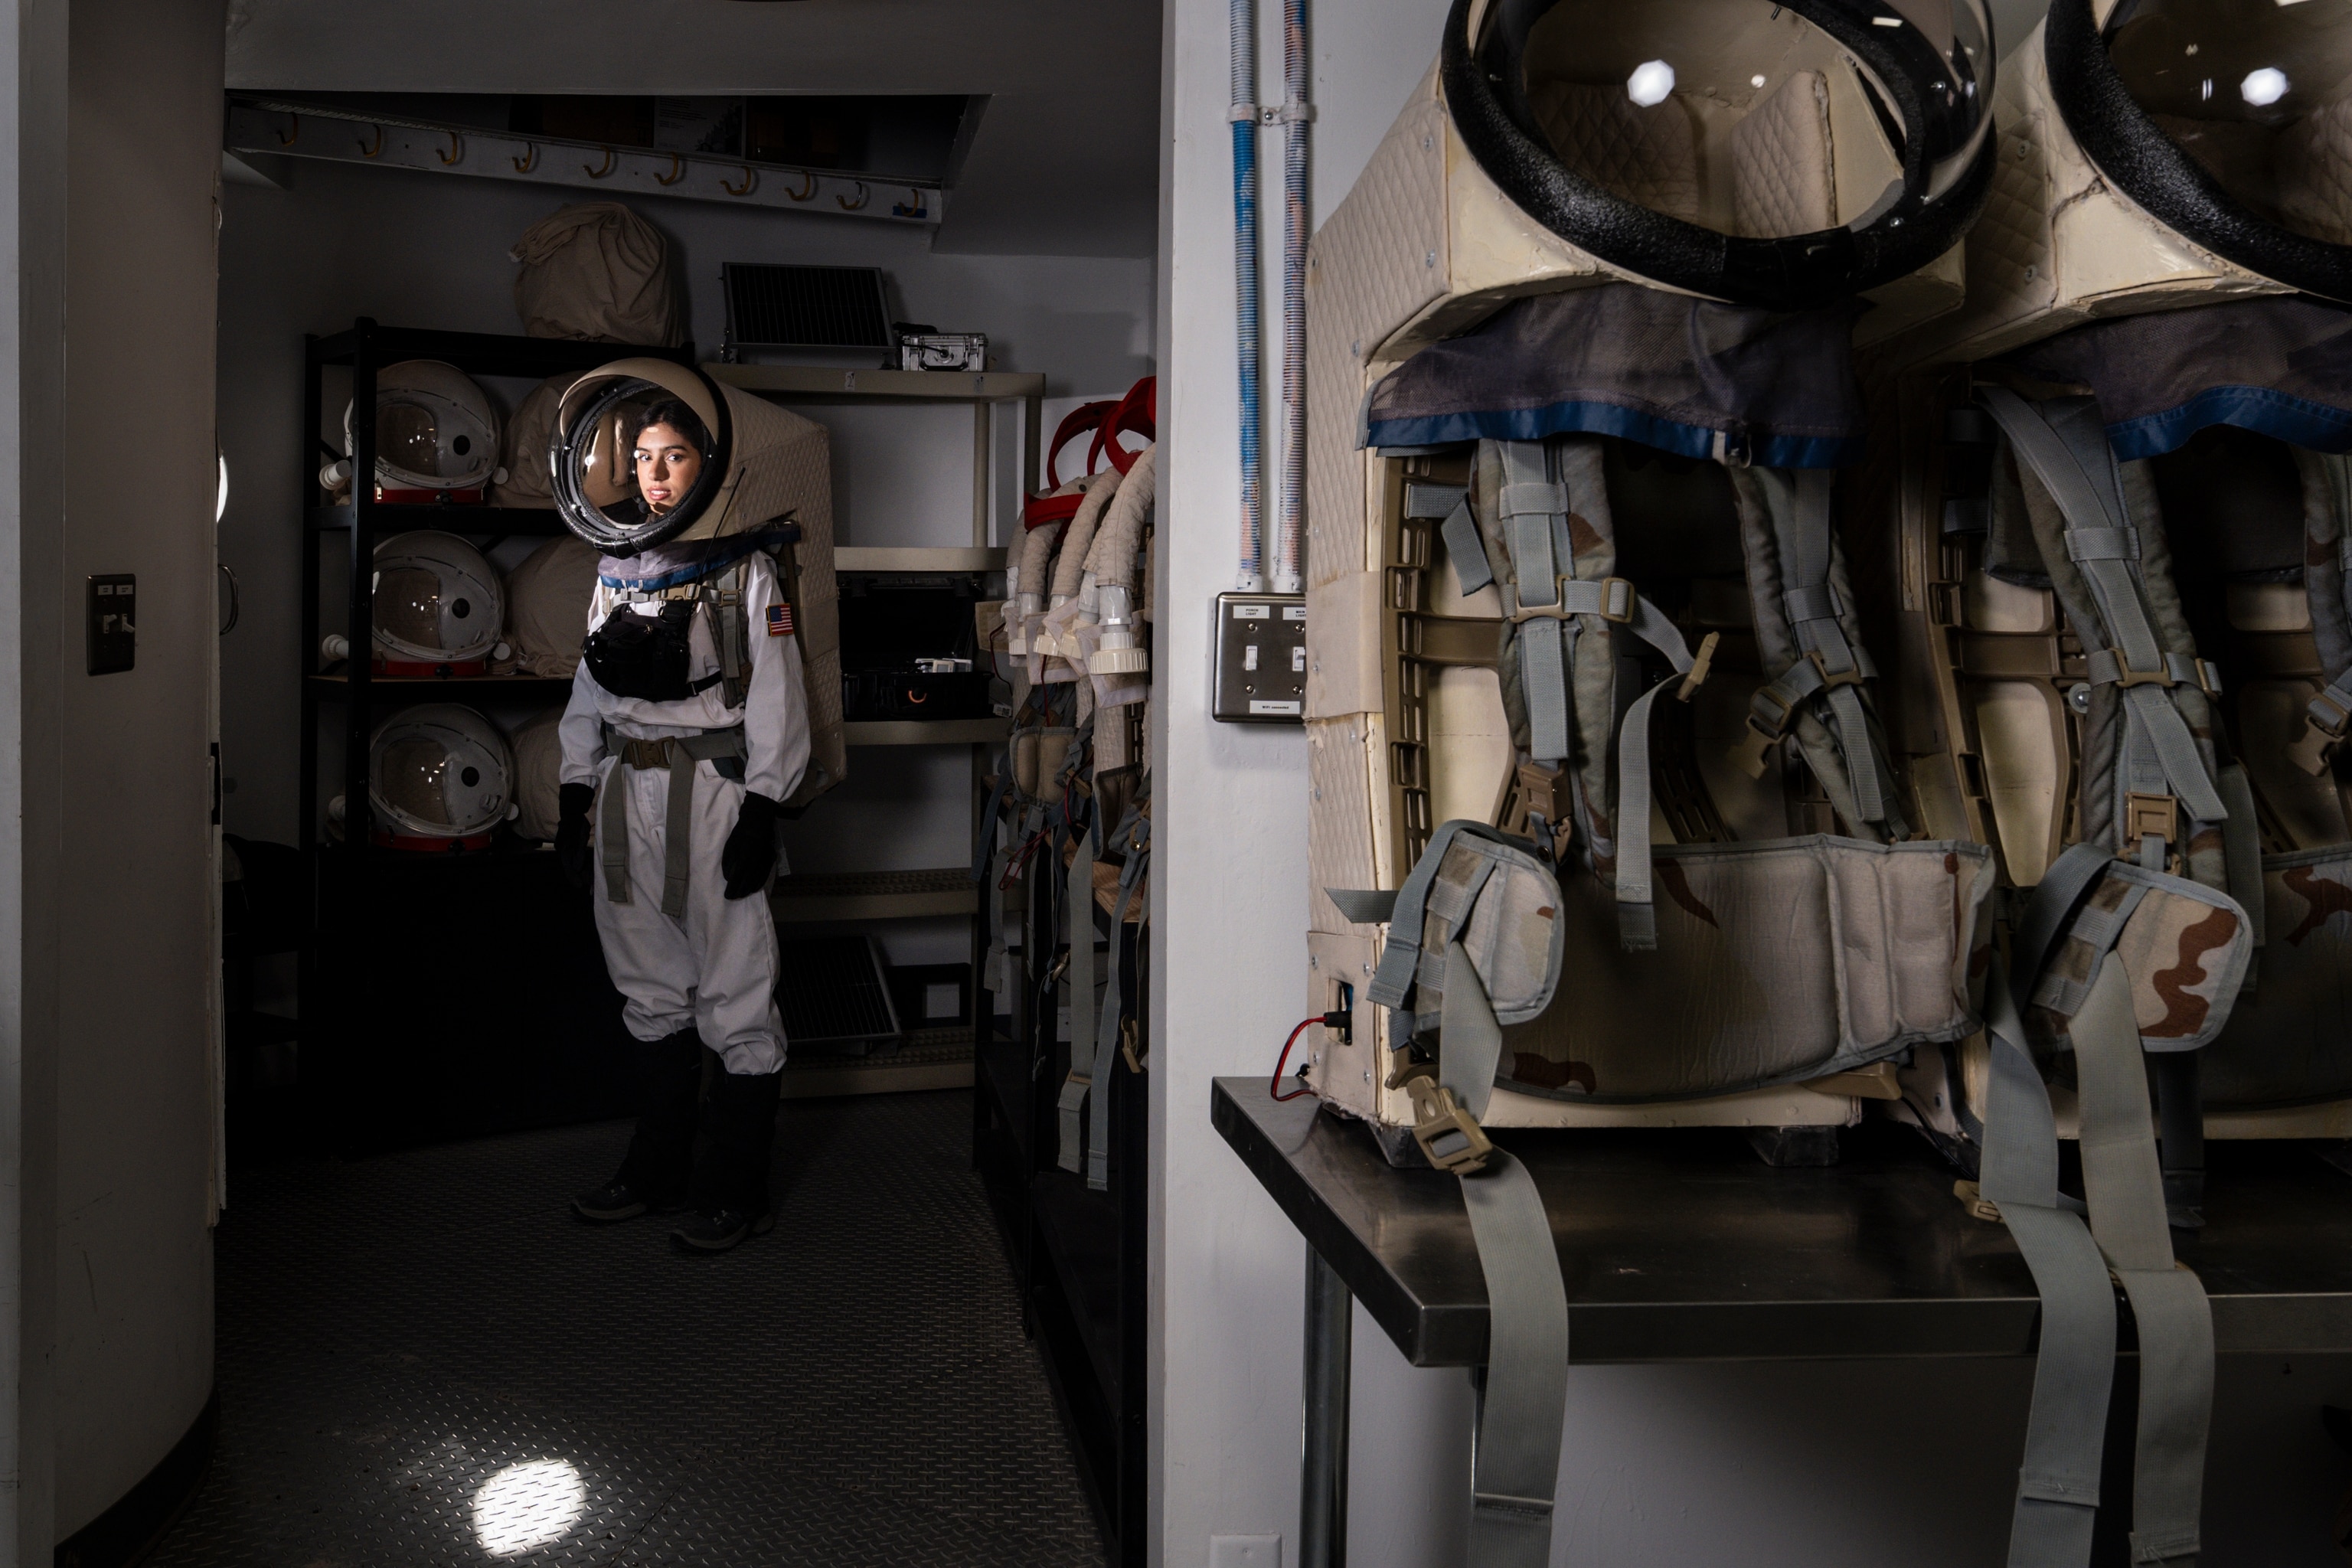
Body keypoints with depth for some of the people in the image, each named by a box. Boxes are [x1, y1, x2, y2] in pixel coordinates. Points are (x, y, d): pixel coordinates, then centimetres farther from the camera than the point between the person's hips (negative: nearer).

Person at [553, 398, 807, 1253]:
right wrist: (577, 794, 12)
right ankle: (657, 1171, 24)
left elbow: (775, 695, -6)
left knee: (733, 995, -4)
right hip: (626, 790, 6)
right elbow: (590, 690, 18)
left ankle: (735, 1191, 4)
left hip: (713, 787, -6)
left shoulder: (743, 566, -1)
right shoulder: (617, 568, 15)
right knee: (652, 989, 13)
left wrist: (763, 808, -13)